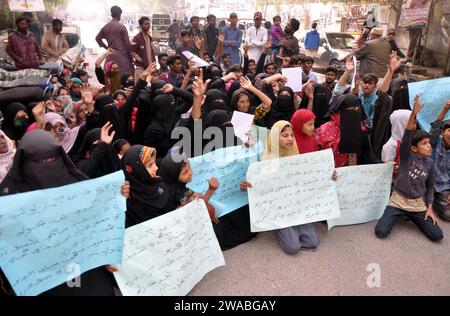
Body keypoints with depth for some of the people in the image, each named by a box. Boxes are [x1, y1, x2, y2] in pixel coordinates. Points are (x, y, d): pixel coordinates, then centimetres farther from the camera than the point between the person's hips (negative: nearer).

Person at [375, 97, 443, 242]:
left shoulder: (430, 163, 3)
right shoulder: (407, 156, -10)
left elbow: (430, 186, 12)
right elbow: (407, 137, -28)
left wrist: (430, 208, 2)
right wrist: (414, 114, -42)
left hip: (418, 204, 3)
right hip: (398, 201, -3)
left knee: (437, 235, -7)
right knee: (381, 232, -17)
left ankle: (412, 216, 19)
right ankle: (401, 214, 14)